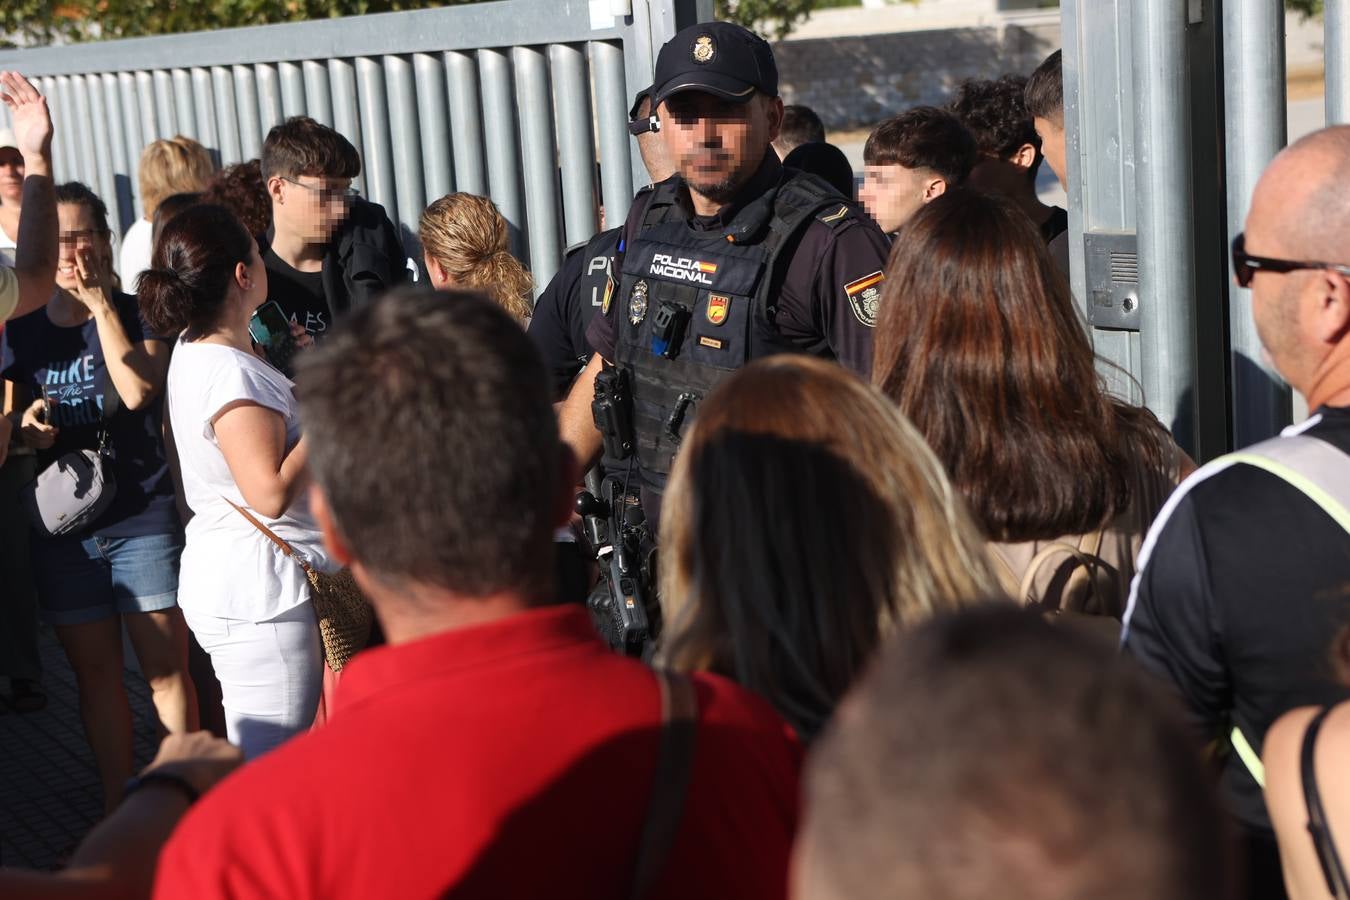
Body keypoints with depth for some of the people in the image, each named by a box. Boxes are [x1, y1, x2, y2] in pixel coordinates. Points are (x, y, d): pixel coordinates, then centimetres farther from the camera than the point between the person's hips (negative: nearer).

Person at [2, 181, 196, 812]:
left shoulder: (138, 314, 0)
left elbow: (137, 390, -18)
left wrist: (100, 301, -13)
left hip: (144, 517, -3)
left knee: (166, 666, -4)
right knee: (95, 672, 10)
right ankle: (118, 806, 20)